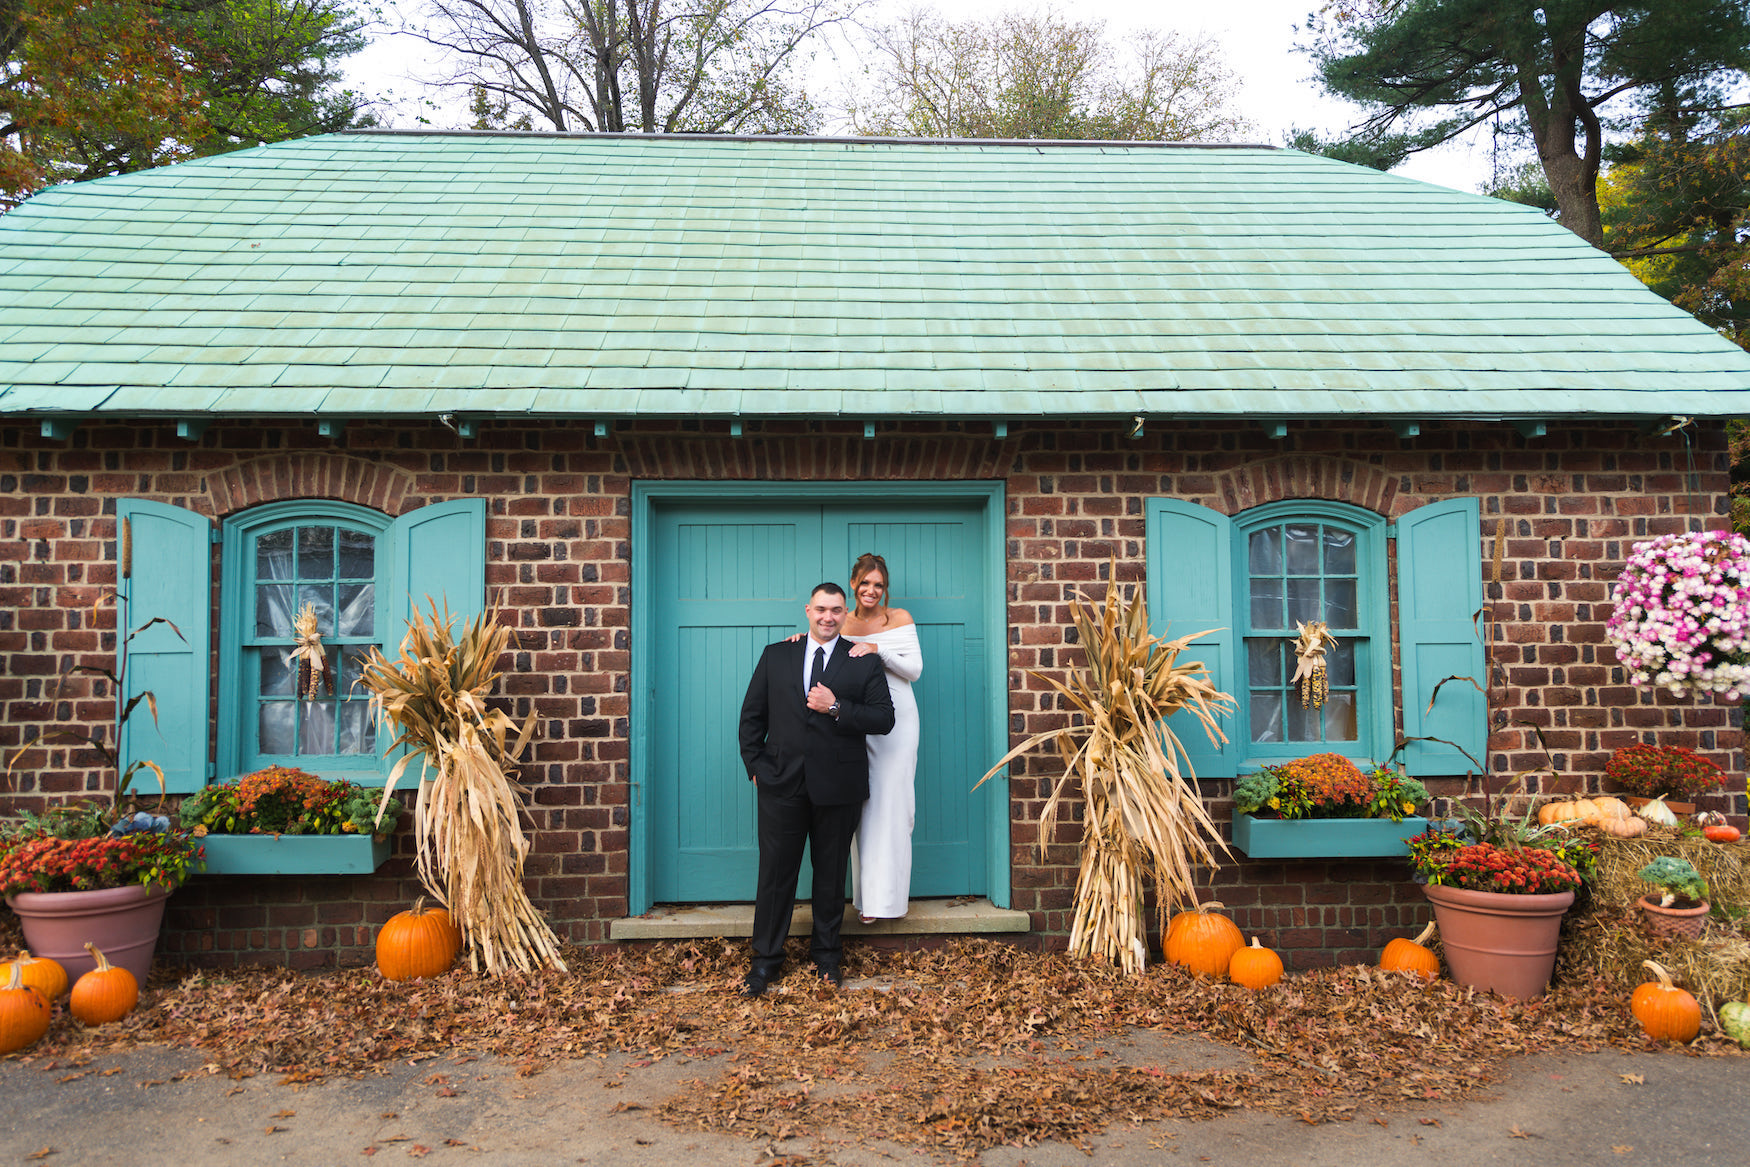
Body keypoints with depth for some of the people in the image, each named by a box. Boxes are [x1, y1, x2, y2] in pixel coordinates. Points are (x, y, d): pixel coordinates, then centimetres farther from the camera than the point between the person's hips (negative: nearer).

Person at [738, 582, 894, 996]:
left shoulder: (865, 662, 3)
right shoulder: (775, 655, 8)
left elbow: (884, 718, -4)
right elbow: (752, 715, 9)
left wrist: (837, 708, -15)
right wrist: (755, 765, 1)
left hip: (838, 787, 0)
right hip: (782, 783, 1)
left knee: (831, 873, 10)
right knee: (775, 872, 4)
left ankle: (826, 954, 26)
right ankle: (766, 959, 16)